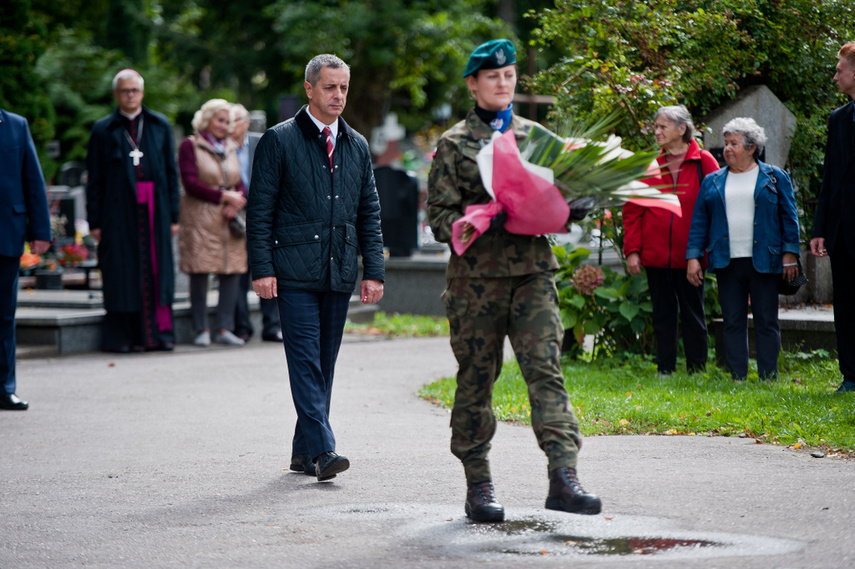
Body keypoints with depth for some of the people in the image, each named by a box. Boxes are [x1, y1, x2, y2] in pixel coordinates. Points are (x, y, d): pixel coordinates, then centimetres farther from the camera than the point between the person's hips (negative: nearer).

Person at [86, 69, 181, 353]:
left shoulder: (160, 126, 10)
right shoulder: (103, 130, 5)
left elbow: (171, 172, 10)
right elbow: (95, 179, 3)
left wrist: (173, 215, 4)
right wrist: (94, 221, -2)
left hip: (154, 208, 2)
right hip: (119, 209, -2)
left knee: (157, 268, 0)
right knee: (121, 272, -1)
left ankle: (158, 332, 3)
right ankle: (118, 337, 3)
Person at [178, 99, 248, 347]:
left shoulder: (230, 148, 17)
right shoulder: (190, 146, -1)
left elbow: (240, 184, 15)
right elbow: (190, 183, -10)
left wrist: (237, 203, -7)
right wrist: (223, 196, -12)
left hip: (228, 221, 5)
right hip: (200, 219, -5)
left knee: (232, 271, -1)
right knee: (200, 272, -5)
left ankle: (225, 329, 5)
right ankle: (202, 330, 2)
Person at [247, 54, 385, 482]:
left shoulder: (357, 146, 14)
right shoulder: (279, 141, 0)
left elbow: (369, 214, 16)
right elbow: (260, 210, -2)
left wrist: (374, 271, 8)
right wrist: (261, 268, -10)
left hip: (340, 271, 5)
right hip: (295, 272, -5)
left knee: (324, 364, 7)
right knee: (306, 361, -12)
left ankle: (304, 451, 15)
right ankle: (322, 450, -17)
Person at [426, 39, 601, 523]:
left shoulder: (535, 135, 15)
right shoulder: (455, 144, 5)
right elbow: (440, 215, 1)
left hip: (533, 270, 2)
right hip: (477, 274, -2)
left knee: (546, 368, -11)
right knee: (476, 378, 4)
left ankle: (564, 478, -19)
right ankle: (478, 483, 15)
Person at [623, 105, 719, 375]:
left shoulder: (703, 162, -1)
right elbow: (632, 211, 6)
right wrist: (632, 250, -2)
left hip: (690, 256, -2)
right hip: (655, 256, 3)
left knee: (693, 315, 6)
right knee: (662, 316, 8)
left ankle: (697, 371, 14)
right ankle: (665, 371, 14)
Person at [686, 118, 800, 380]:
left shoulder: (774, 178, 7)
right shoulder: (712, 182, 13)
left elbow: (789, 217, 5)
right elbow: (699, 221, 14)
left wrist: (789, 255, -3)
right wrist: (693, 256, 5)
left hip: (764, 261, -2)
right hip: (727, 261, 3)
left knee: (766, 322, -1)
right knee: (732, 322, 3)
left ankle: (768, 377, 3)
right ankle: (737, 378, 6)